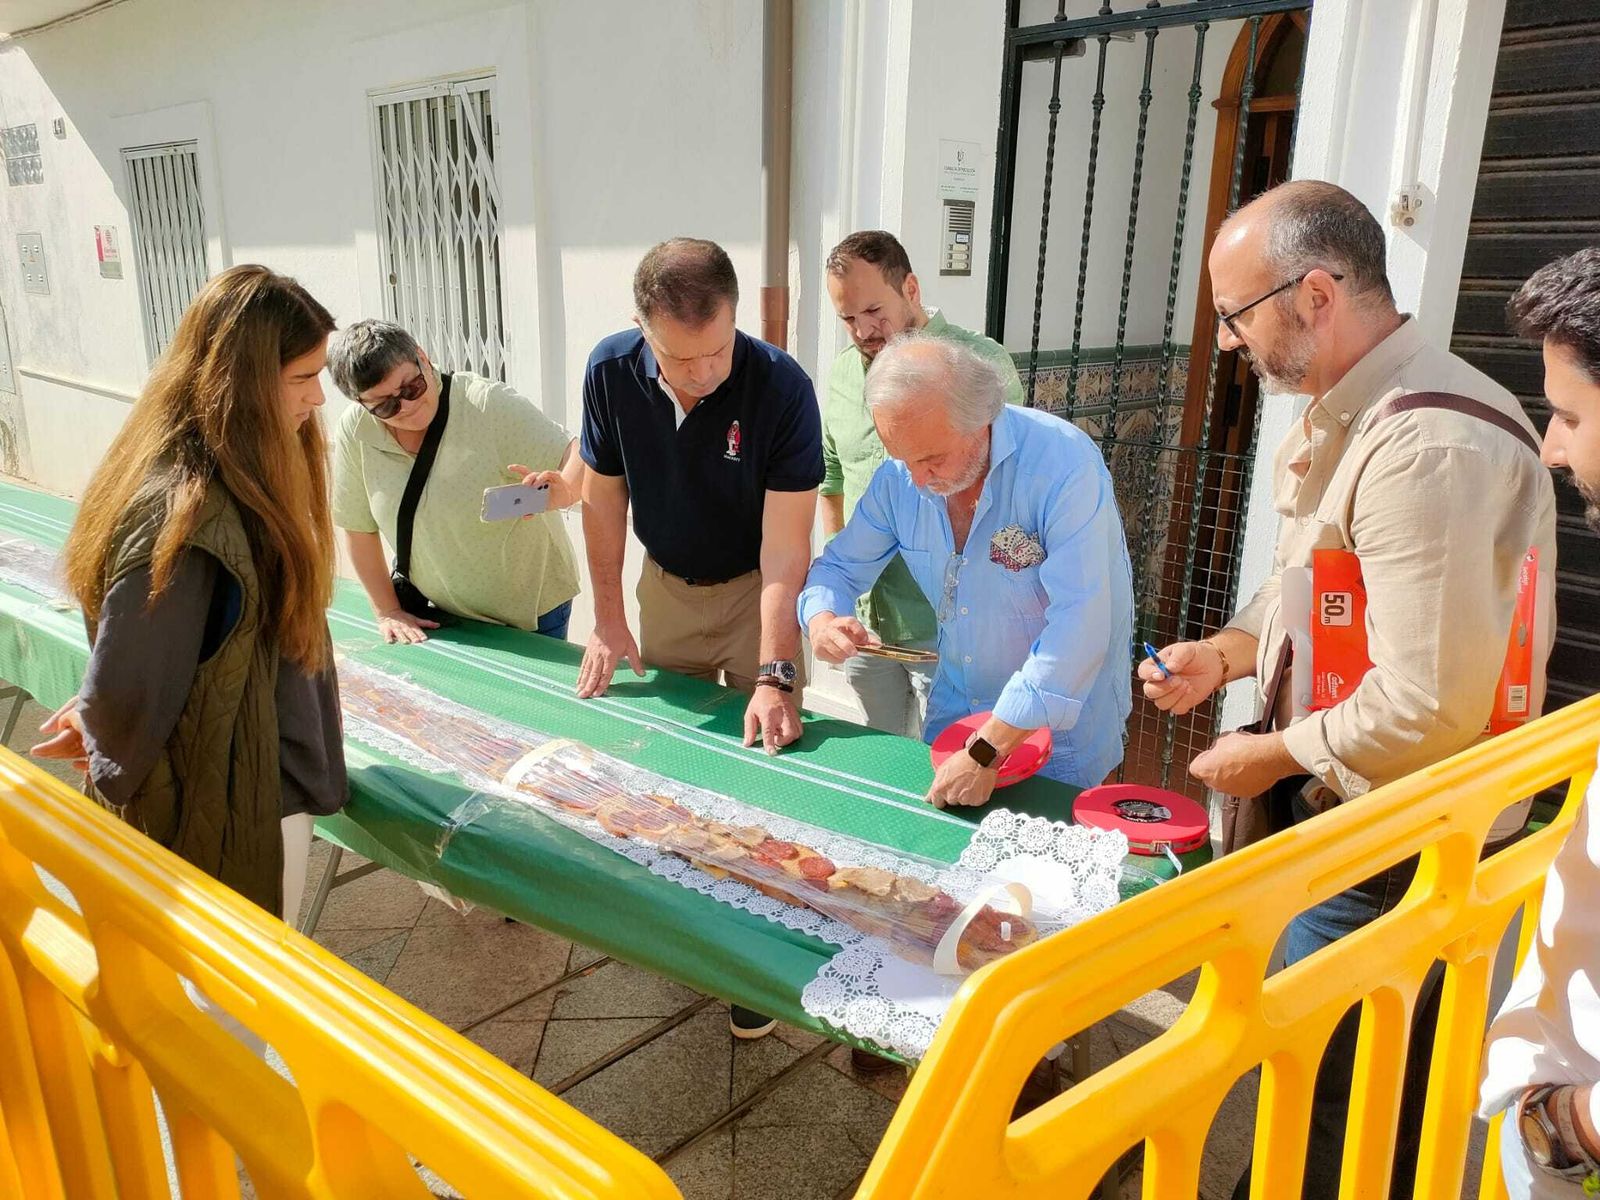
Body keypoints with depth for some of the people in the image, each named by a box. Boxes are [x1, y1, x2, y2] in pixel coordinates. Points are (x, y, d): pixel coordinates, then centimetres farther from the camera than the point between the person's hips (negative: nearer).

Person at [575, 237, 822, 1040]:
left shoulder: (780, 387, -29)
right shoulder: (611, 372, -19)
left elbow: (785, 545, -28)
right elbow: (603, 498, -6)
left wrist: (775, 676, -33)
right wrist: (608, 622, -4)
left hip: (756, 587, -3)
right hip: (666, 582, 3)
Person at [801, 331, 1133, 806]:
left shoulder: (1064, 464, -29)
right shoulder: (899, 474, -10)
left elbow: (1078, 626, -33)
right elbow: (840, 566, 4)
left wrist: (986, 753, -33)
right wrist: (823, 619, -21)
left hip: (1062, 724, -5)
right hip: (955, 709, 5)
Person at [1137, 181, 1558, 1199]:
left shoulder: (1430, 447, -27)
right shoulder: (1342, 414, 6)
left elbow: (1428, 711, -29)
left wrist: (1274, 756, -14)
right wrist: (1227, 652, 2)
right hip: (1340, 817, 9)